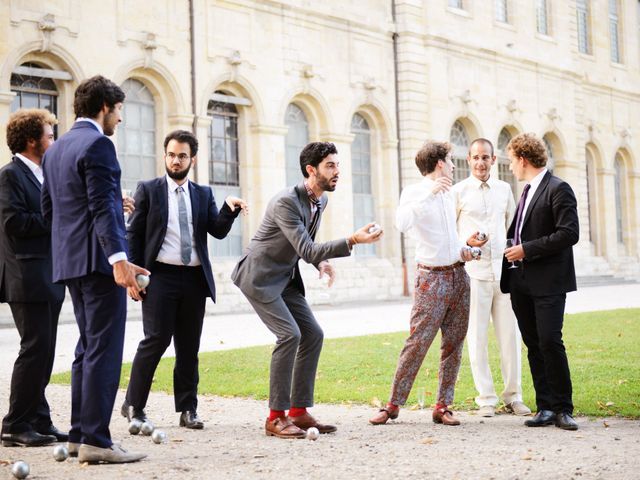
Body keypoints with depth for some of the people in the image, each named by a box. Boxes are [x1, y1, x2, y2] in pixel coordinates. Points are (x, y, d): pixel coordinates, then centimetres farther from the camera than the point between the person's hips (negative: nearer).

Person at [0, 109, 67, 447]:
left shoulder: (42, 175, 19)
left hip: (49, 278, 9)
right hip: (27, 278, -9)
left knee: (43, 351, 10)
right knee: (35, 347, -9)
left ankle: (39, 422, 16)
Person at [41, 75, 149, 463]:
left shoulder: (56, 149, 17)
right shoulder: (97, 144, -11)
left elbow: (48, 208, 20)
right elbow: (102, 207, -21)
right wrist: (118, 258, -28)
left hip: (71, 260, 10)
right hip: (99, 260, -10)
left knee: (88, 348, 15)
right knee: (104, 349, -7)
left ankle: (80, 434, 19)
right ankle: (96, 440, -6)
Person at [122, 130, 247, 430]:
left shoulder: (203, 194, 15)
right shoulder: (148, 190, 6)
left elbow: (218, 231, 3)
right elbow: (133, 234, 2)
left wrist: (229, 209, -16)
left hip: (194, 279, 3)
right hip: (160, 276, -3)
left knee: (189, 346, 7)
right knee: (156, 339, -8)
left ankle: (187, 409, 14)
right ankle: (133, 405, 5)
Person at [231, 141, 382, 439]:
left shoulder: (320, 201, 4)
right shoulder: (286, 202, -25)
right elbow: (306, 251, -31)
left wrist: (322, 261, -3)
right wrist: (352, 241, -40)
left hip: (285, 278, 9)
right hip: (259, 276, -9)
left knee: (313, 335, 1)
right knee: (289, 335, -20)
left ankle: (299, 411, 7)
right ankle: (276, 417, -12)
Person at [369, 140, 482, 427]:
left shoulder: (447, 194, 16)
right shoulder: (414, 193, -6)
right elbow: (402, 223, -27)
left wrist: (462, 249, 9)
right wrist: (429, 193, -28)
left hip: (458, 274, 7)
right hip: (432, 277, -7)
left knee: (454, 344, 4)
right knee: (417, 343, -9)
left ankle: (443, 406, 10)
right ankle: (393, 405, 0)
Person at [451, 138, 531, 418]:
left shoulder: (504, 189, 12)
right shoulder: (458, 191, 1)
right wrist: (466, 244, -15)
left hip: (503, 269, 3)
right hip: (473, 271, -3)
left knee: (510, 335, 3)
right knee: (477, 337, -1)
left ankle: (513, 396, 13)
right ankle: (486, 398, 8)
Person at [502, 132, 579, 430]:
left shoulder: (558, 189, -8)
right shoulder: (527, 191, 18)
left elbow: (569, 233, -17)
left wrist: (526, 249, -16)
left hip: (549, 282, -8)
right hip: (522, 283, 8)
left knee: (550, 342, -10)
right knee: (534, 346, 6)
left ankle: (562, 409, 1)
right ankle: (545, 408, 11)